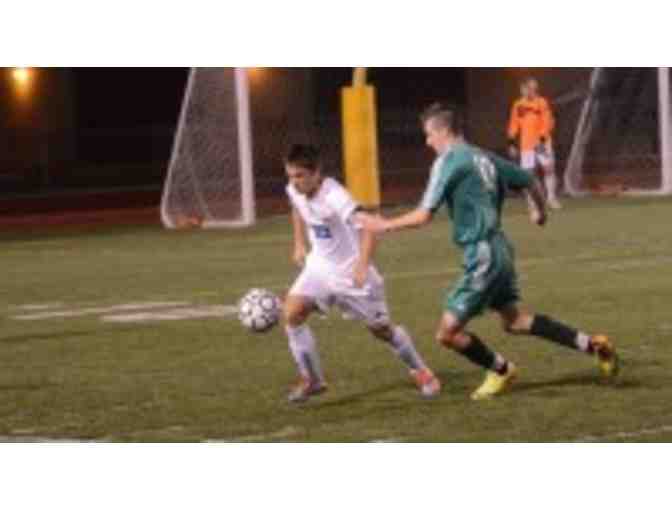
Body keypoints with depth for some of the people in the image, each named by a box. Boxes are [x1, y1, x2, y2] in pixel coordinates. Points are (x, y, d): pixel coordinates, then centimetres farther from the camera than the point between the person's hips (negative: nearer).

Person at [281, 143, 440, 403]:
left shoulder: (334, 197, -31)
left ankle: (421, 372, 31)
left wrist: (362, 266, -49)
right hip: (320, 267, 6)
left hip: (351, 271, -6)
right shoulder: (295, 191, -9)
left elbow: (368, 228, -39)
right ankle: (312, 379, -2)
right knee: (291, 313, -15)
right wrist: (299, 244, 13)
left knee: (381, 329, 6)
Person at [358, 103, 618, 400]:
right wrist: (538, 211, 40)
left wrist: (384, 225, -3)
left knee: (448, 333, -1)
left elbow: (424, 215, -16)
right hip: (499, 250, 9)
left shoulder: (448, 162, -11)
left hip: (482, 256, -9)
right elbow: (529, 182, 19)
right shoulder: (484, 159, 12)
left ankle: (500, 370, 15)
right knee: (514, 320, 23)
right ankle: (591, 345, 20)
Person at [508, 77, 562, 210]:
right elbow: (514, 126, 9)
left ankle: (552, 198, 4)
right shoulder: (518, 105, 5)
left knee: (548, 168, -5)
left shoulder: (542, 103, -1)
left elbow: (548, 122, -6)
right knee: (529, 171, 0)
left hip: (542, 143, -1)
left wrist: (542, 138, -19)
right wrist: (512, 144, 5)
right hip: (526, 144, 1)